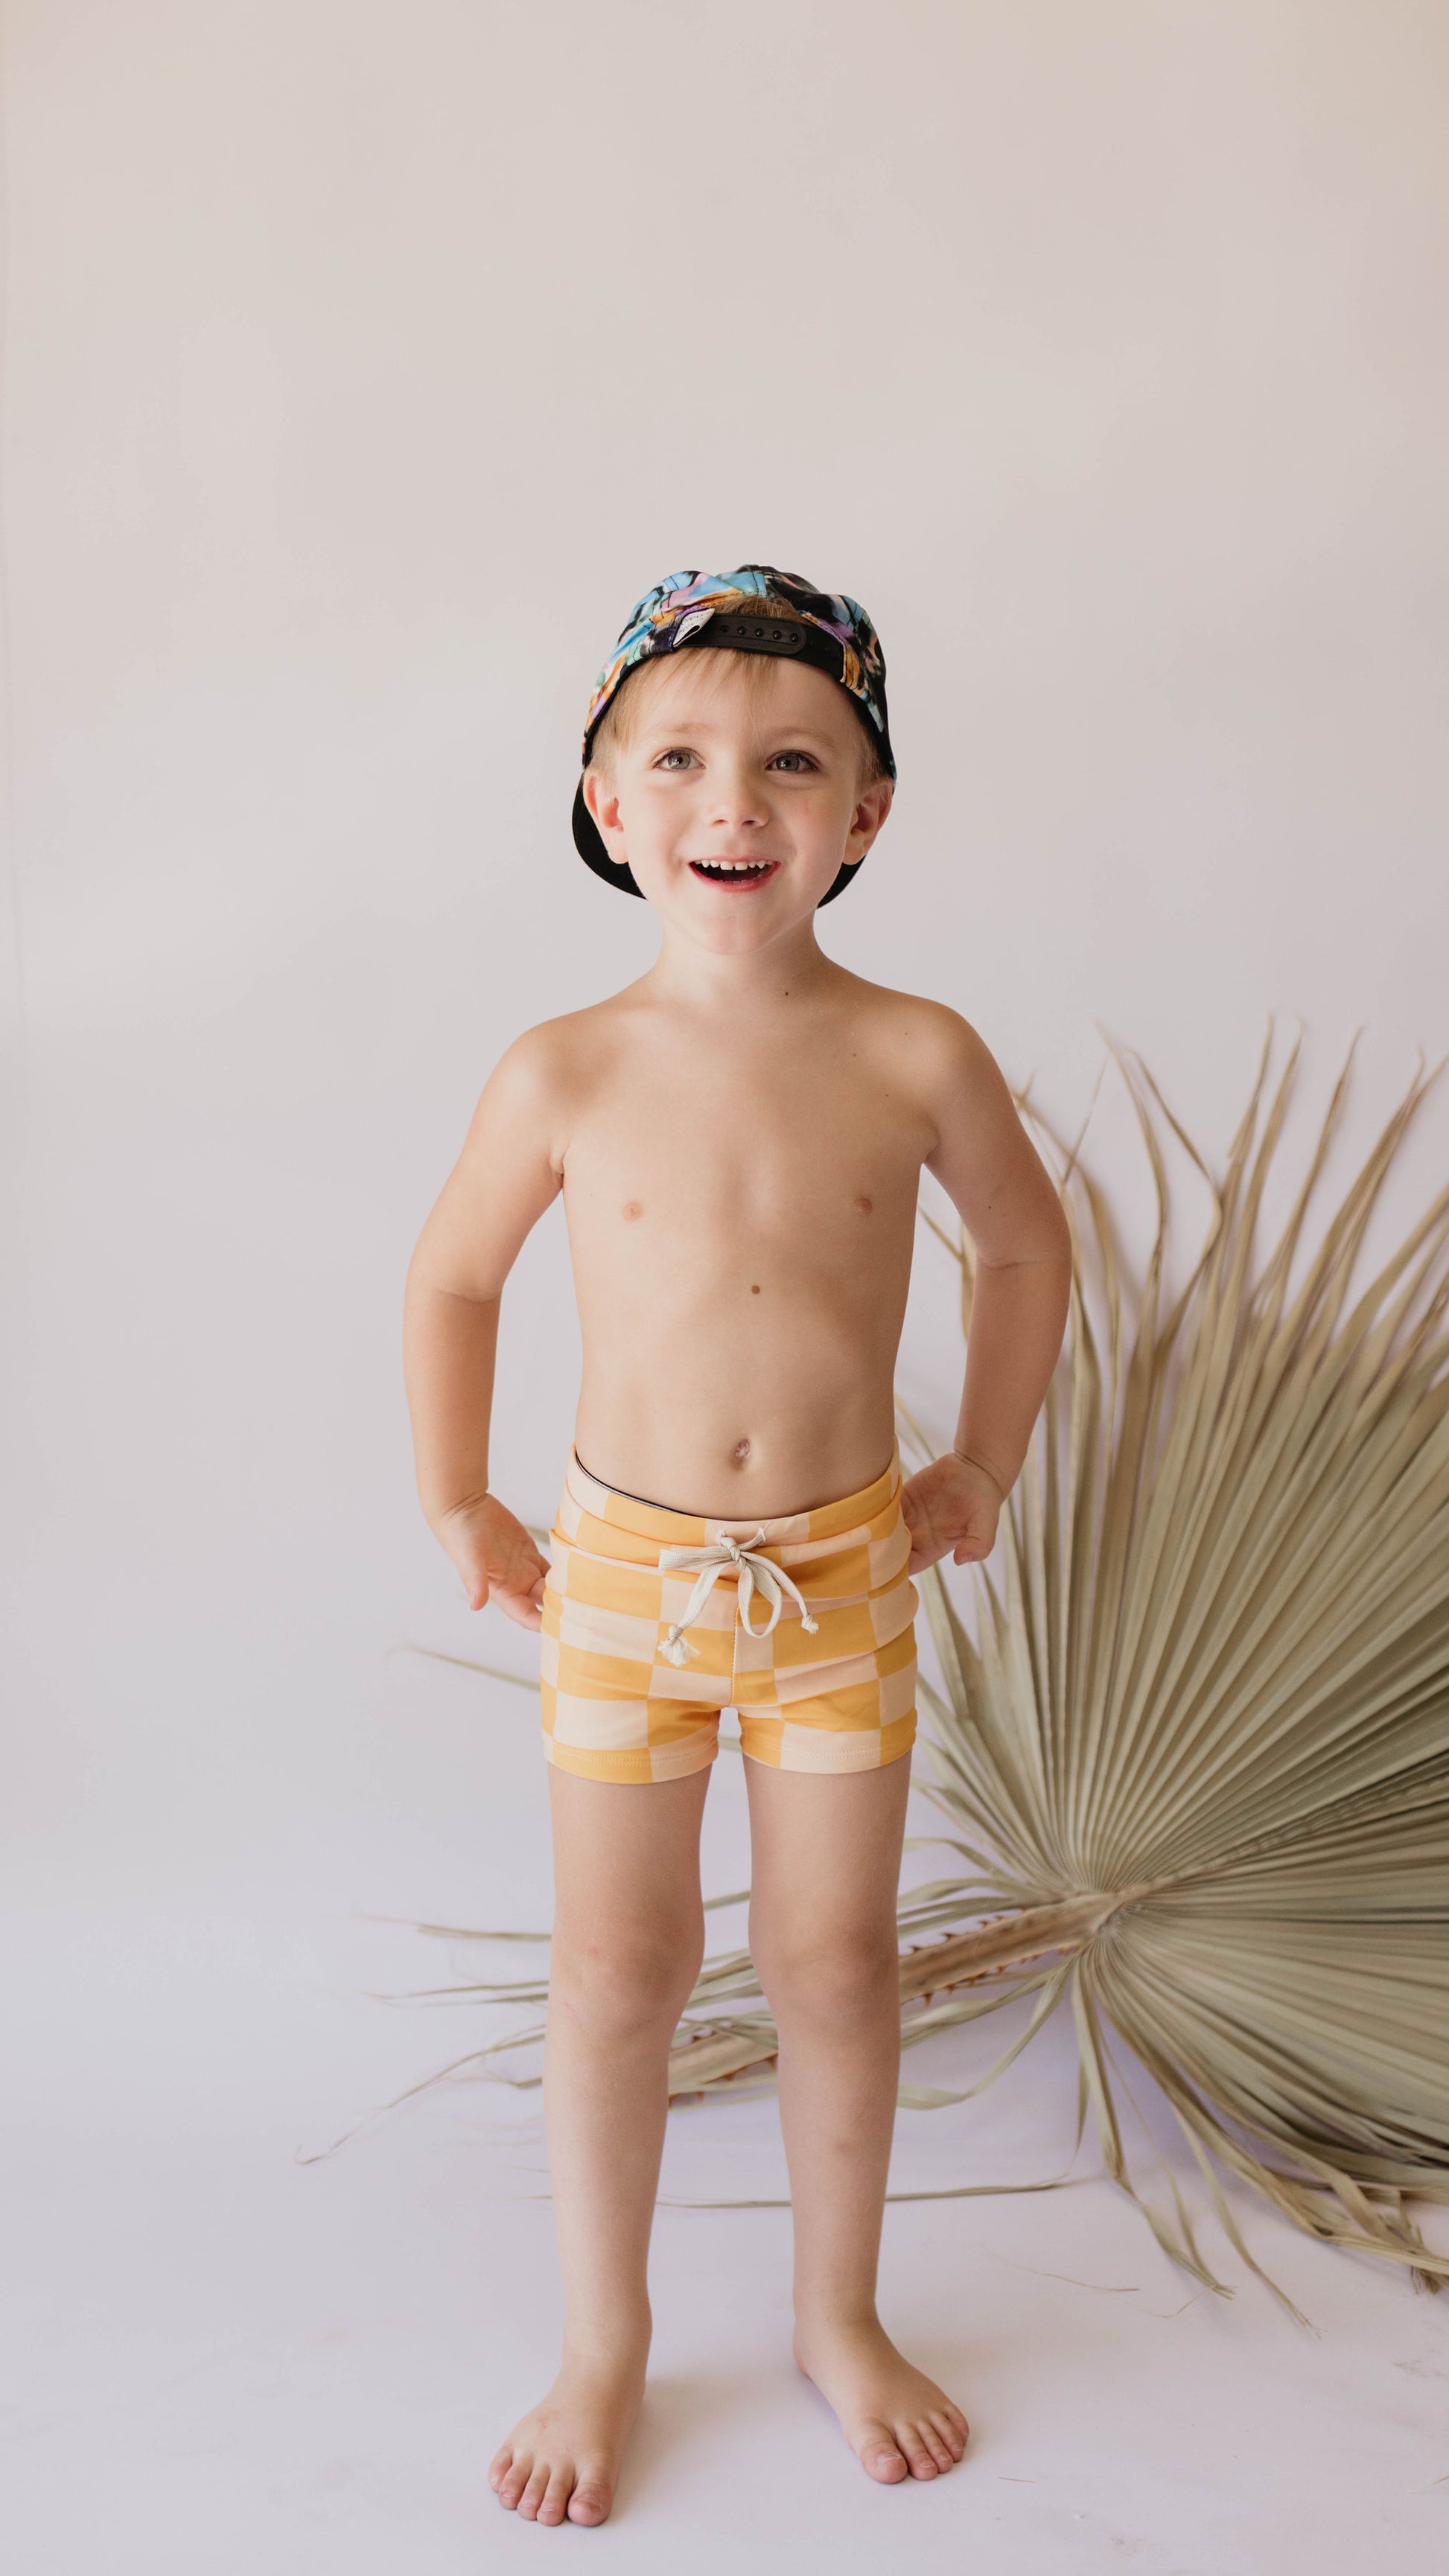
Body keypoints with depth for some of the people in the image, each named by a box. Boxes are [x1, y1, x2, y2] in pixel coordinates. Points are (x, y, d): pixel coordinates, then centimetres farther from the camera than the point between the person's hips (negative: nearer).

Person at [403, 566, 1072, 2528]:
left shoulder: (915, 1060, -11)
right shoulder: (566, 1075, -12)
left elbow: (1027, 1243, 8)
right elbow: (452, 1279, 5)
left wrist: (984, 1467, 9)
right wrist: (456, 1507, 5)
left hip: (846, 1571, 1)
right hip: (624, 1574, 0)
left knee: (838, 1957, 13)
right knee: (618, 1970, 9)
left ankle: (839, 2319, 36)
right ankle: (604, 2349, 32)